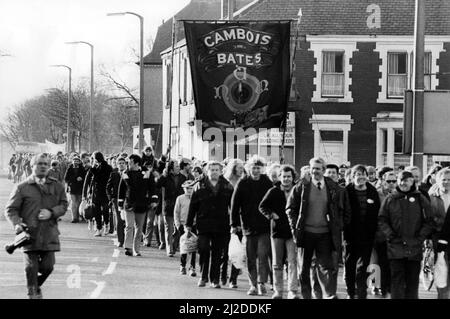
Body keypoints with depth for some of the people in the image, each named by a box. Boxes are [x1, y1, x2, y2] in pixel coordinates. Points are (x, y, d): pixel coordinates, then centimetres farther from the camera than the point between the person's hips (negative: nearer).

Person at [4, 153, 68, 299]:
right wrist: (17, 224, -15)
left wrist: (51, 212, -9)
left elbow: (64, 205, 11)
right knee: (31, 267, -4)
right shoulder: (22, 187, 3)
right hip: (30, 234, -2)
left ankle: (36, 285, 29)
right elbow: (10, 210, 3)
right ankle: (33, 293, 11)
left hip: (49, 234, 2)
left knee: (48, 266, 0)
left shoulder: (56, 186, 12)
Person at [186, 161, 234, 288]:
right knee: (204, 250, -5)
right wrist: (189, 224, 4)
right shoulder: (200, 186, 4)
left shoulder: (227, 187, 5)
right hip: (204, 224, -1)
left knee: (217, 253, 4)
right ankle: (203, 277, 8)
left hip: (221, 225, 1)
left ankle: (215, 279, 12)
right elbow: (193, 206, 6)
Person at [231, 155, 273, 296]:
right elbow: (235, 204, 3)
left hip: (264, 226, -1)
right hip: (248, 226, 1)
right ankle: (253, 284, 14)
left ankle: (262, 283, -4)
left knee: (263, 255, -9)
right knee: (251, 258, 7)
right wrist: (234, 224, -1)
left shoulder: (267, 183, 2)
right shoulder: (242, 184, 2)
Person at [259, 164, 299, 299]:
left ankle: (292, 291, -10)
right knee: (277, 263, 8)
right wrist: (270, 215, -7)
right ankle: (278, 291, 15)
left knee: (292, 262, -9)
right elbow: (262, 206, 10)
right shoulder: (274, 192, 3)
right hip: (277, 230, 2)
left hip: (292, 231, -2)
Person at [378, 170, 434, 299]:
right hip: (395, 247, 0)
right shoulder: (390, 199, 7)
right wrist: (390, 235, -6)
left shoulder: (421, 199, 6)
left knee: (413, 280, 5)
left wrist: (420, 237, -6)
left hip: (415, 247, 0)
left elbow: (429, 222, 5)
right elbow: (381, 220, 6)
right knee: (397, 279, -2)